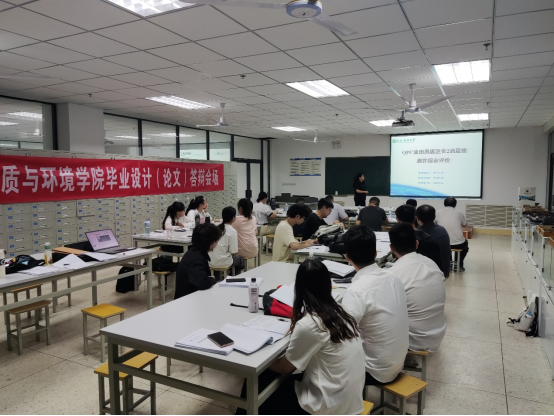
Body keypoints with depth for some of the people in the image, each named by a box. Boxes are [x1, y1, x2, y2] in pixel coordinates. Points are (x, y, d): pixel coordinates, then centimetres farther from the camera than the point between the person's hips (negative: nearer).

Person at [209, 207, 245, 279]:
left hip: (212, 262, 5)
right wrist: (237, 240, 2)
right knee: (240, 259, 23)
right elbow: (234, 252, -15)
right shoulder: (232, 231, -15)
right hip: (224, 263, -5)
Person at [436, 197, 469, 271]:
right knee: (465, 243, 35)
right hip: (458, 244, -1)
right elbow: (465, 225, 16)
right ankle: (459, 265, 31)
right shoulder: (459, 213, -3)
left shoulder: (438, 213, -1)